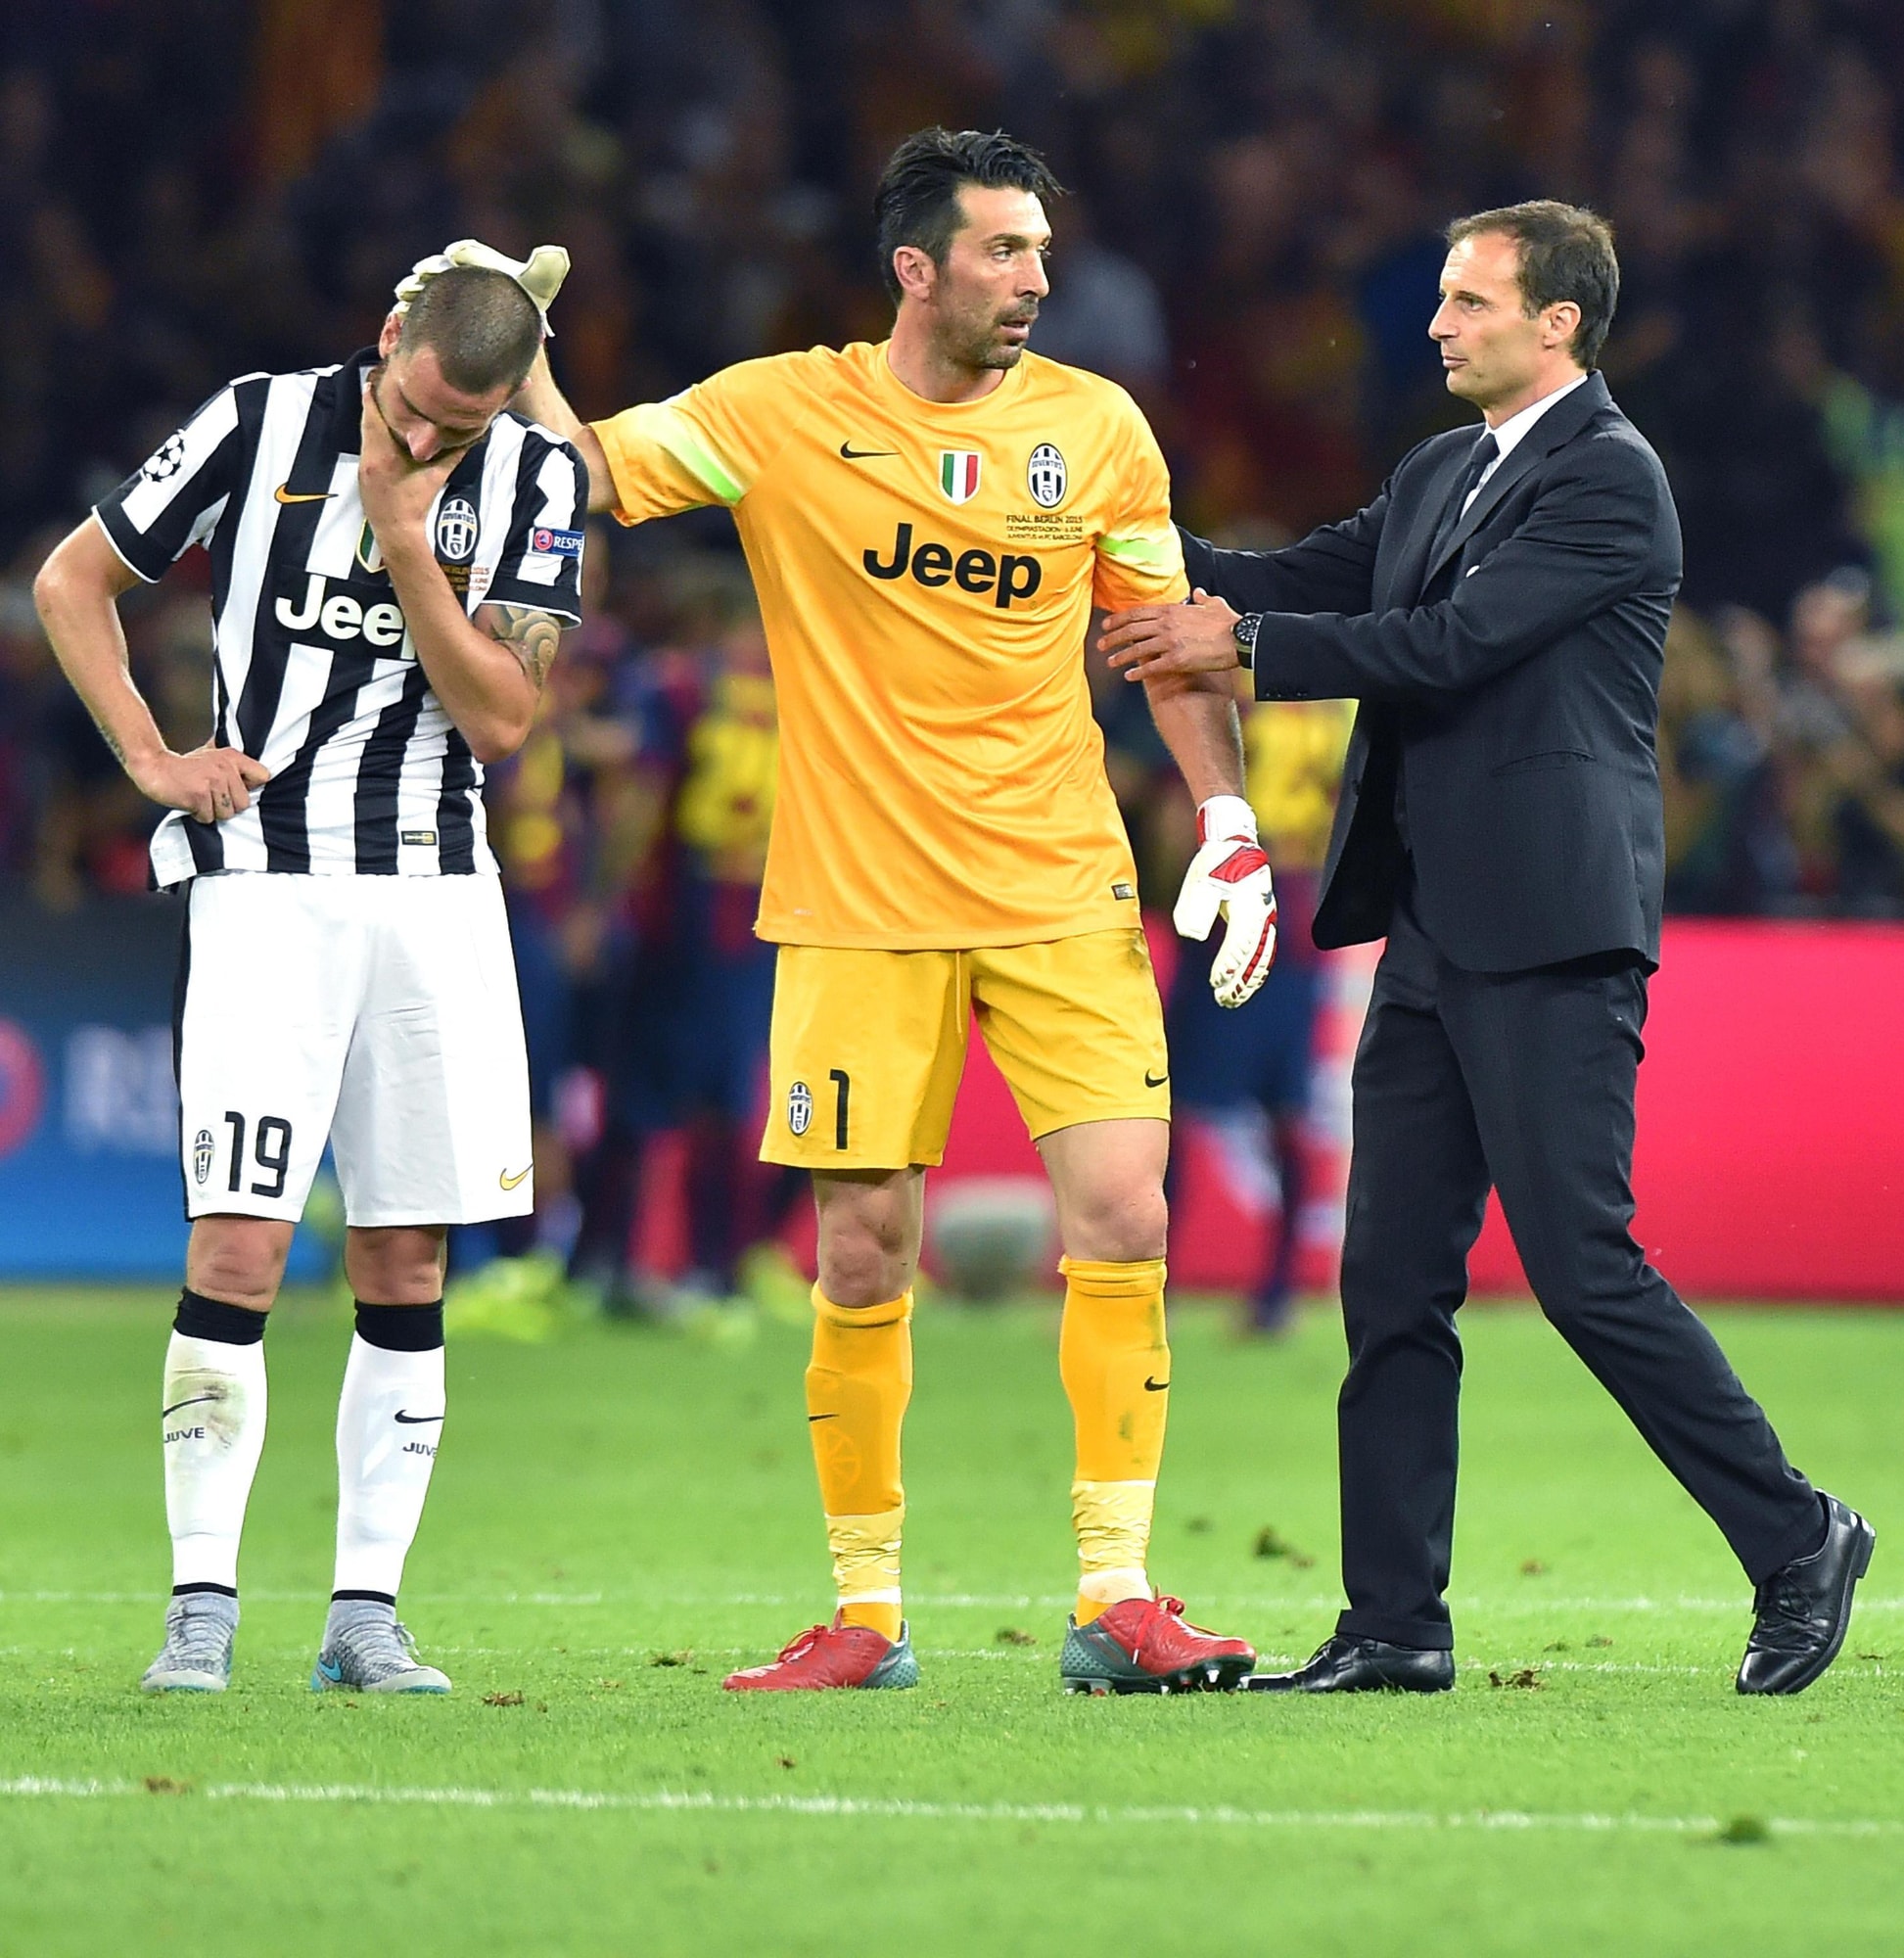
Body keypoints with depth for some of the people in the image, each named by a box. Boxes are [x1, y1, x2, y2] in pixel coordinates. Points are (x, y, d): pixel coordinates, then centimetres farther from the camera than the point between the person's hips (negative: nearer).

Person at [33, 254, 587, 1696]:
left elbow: (500, 717, -7)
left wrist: (404, 534, -15)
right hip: (265, 886, -2)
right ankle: (202, 1610, -8)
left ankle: (367, 1615, 8)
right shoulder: (262, 425, -3)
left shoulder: (537, 481, 0)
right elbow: (72, 581, 7)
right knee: (238, 1251, -12)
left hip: (435, 895, 3)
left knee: (407, 1269, 3)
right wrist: (151, 759, -2)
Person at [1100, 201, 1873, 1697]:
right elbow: (1308, 581, 14)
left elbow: (1450, 646, -17)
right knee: (1393, 1281, 6)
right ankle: (1395, 1628, 9)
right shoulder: (1440, 477, 19)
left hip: (1549, 934, -9)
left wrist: (1232, 646, -13)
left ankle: (1800, 1544, 4)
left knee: (1586, 1267, -10)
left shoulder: (1608, 477, -10)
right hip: (1433, 930, 9)